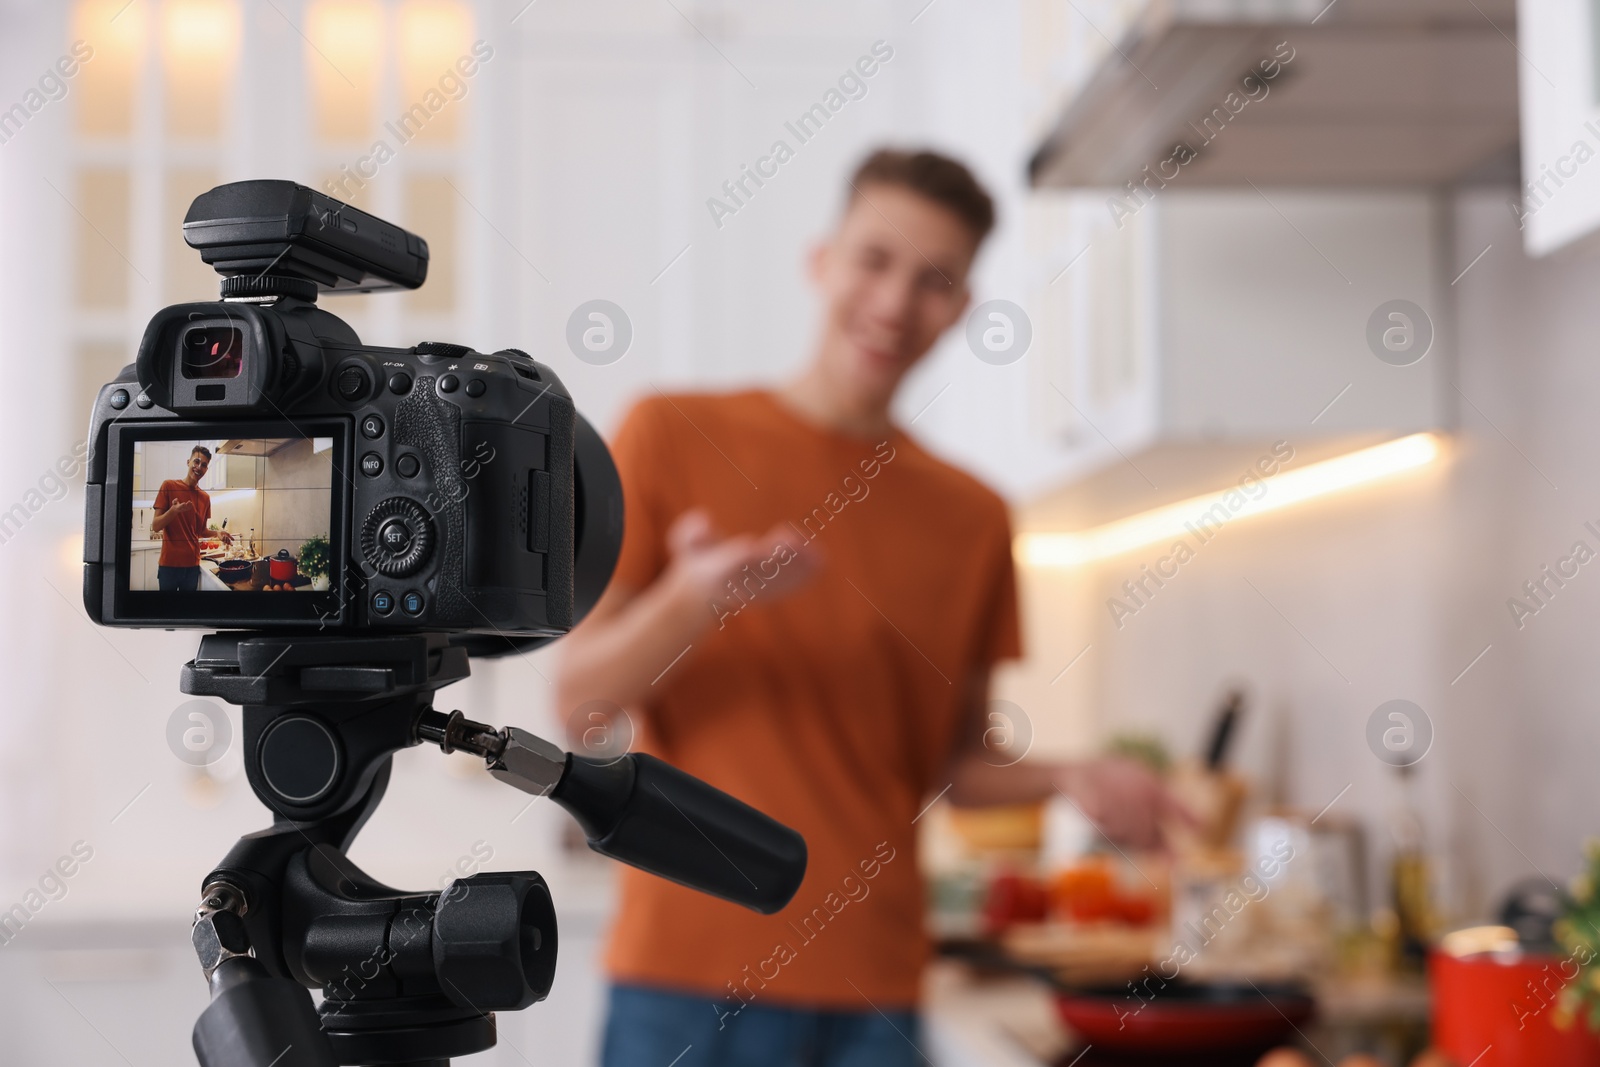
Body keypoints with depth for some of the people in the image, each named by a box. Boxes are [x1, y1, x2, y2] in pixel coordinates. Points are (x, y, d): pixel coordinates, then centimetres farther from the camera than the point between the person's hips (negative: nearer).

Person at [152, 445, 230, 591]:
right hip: (169, 563, -4)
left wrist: (217, 533, -2)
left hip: (192, 564, 4)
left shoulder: (205, 497, 9)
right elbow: (155, 527, -8)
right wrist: (174, 511, -26)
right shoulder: (169, 486, -5)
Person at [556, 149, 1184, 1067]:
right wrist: (694, 598, -22)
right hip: (690, 969, -3)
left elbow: (956, 763, 14)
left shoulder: (972, 520, 8)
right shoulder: (674, 435, -2)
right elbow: (580, 693, -4)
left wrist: (1065, 780, -5)